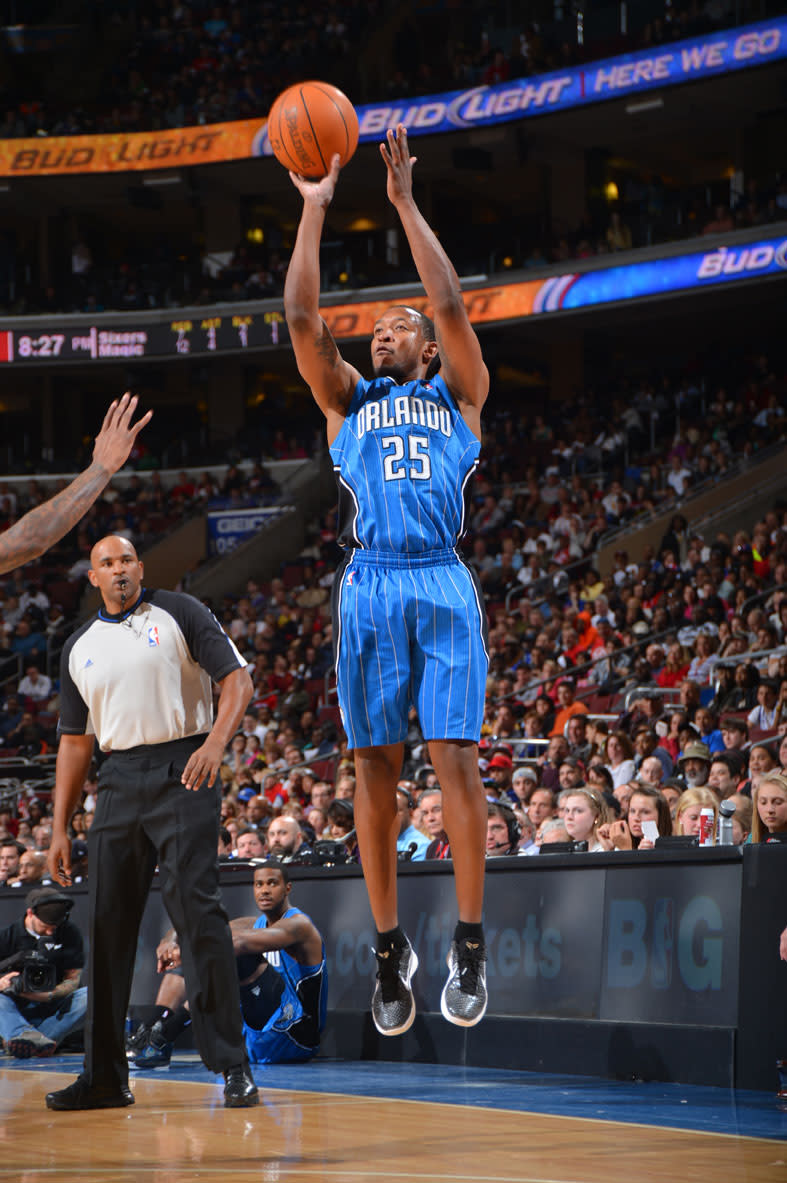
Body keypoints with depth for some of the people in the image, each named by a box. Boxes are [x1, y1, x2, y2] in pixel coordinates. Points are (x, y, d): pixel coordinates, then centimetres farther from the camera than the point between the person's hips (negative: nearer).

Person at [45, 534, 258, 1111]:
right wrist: (60, 828, 13)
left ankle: (233, 1067, -12)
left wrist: (216, 743, -23)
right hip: (119, 780, 5)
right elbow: (75, 741, 19)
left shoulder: (178, 613, 2)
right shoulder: (79, 648, 16)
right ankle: (105, 1077, 11)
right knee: (107, 921, 4)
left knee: (196, 908, -14)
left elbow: (236, 677, -5)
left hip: (183, 772, -5)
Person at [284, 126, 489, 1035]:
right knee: (375, 767, 1)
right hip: (368, 587, 2)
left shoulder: (457, 396, 17)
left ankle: (469, 945, -3)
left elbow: (451, 306, 3)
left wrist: (405, 203, 3)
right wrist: (314, 208, 6)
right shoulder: (348, 400, 21)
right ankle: (389, 947, 8)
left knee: (456, 759, -8)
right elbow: (301, 318, 8)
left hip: (444, 587, -2)